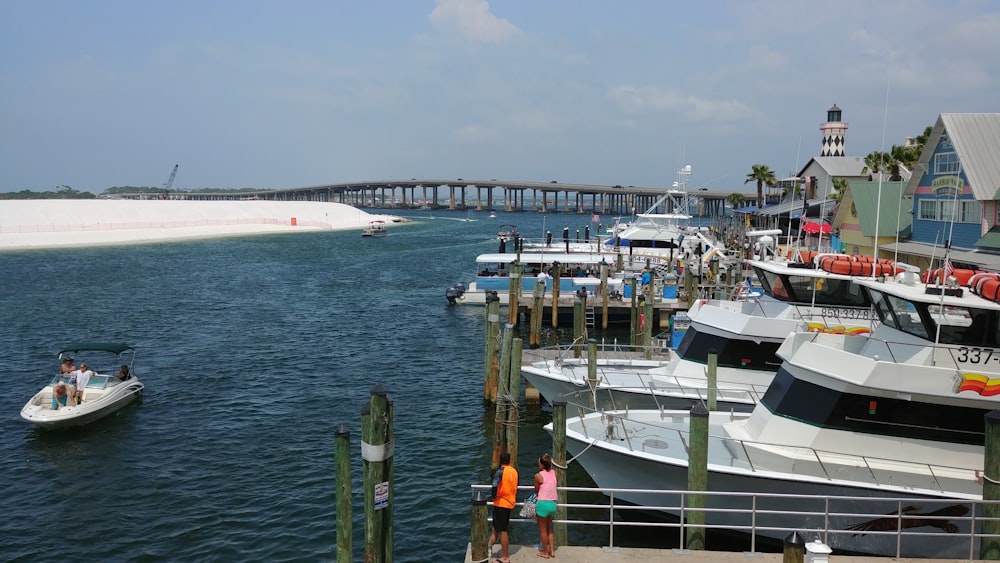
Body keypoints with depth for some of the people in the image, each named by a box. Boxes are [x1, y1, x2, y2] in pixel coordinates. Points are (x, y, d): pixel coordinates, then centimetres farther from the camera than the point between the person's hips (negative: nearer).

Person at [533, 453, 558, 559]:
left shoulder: (538, 476, -11)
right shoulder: (554, 473, 3)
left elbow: (536, 491, 3)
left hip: (543, 504, -6)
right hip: (553, 504, 6)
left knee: (543, 530, 9)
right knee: (549, 529, 22)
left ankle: (545, 552, 18)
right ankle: (552, 551, 24)